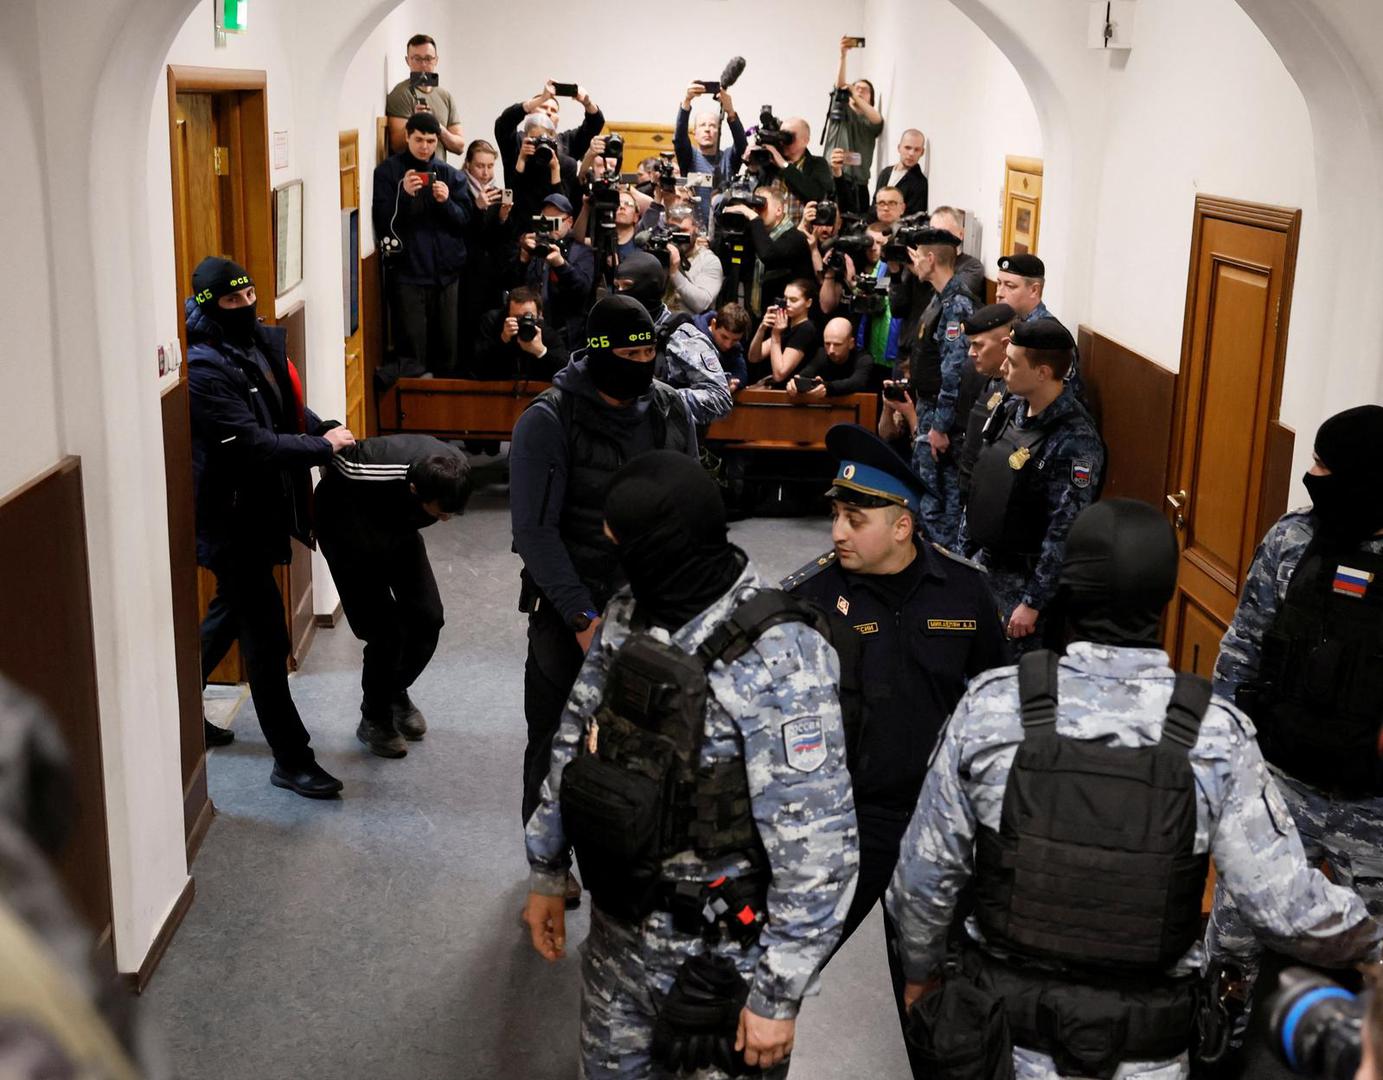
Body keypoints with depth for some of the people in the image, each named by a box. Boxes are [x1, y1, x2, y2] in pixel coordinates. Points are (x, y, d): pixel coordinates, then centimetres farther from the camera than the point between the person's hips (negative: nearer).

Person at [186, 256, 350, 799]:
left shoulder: (259, 342, 5)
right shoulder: (204, 370, -22)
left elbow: (288, 408, 16)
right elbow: (252, 444, -27)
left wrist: (327, 429, -3)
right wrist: (323, 447, -20)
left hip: (257, 510, 9)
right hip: (231, 520, -9)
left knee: (231, 612, 25)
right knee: (266, 638, -3)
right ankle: (291, 759, 7)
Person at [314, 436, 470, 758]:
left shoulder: (453, 474, -28)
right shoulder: (371, 475, -43)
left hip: (398, 526, 5)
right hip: (348, 528, -5)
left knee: (428, 617, -3)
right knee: (385, 631, -12)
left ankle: (397, 693, 25)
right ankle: (374, 720, 11)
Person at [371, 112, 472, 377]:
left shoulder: (450, 174, 11)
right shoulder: (388, 171, 3)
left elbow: (465, 219, 5)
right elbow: (383, 221, -4)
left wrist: (446, 202, -14)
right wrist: (404, 194, -19)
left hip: (446, 271, 3)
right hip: (407, 272, -3)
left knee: (448, 345, 6)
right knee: (412, 347, -6)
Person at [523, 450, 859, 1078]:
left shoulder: (775, 657, -25)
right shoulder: (628, 614, -3)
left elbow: (817, 845, -24)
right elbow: (576, 739, 10)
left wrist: (778, 995, -20)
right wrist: (546, 873, 14)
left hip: (722, 953, -7)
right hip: (618, 930, 7)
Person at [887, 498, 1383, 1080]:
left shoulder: (992, 706, -16)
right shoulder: (1216, 733, -16)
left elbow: (925, 873, -7)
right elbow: (1289, 907, -13)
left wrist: (919, 969, 11)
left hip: (1011, 1022, 0)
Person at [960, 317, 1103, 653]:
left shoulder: (1074, 442, -22)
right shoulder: (1010, 411, 3)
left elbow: (1065, 531, -22)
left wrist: (1033, 602, -21)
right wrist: (963, 550, 15)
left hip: (1024, 578, -7)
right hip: (981, 563, 7)